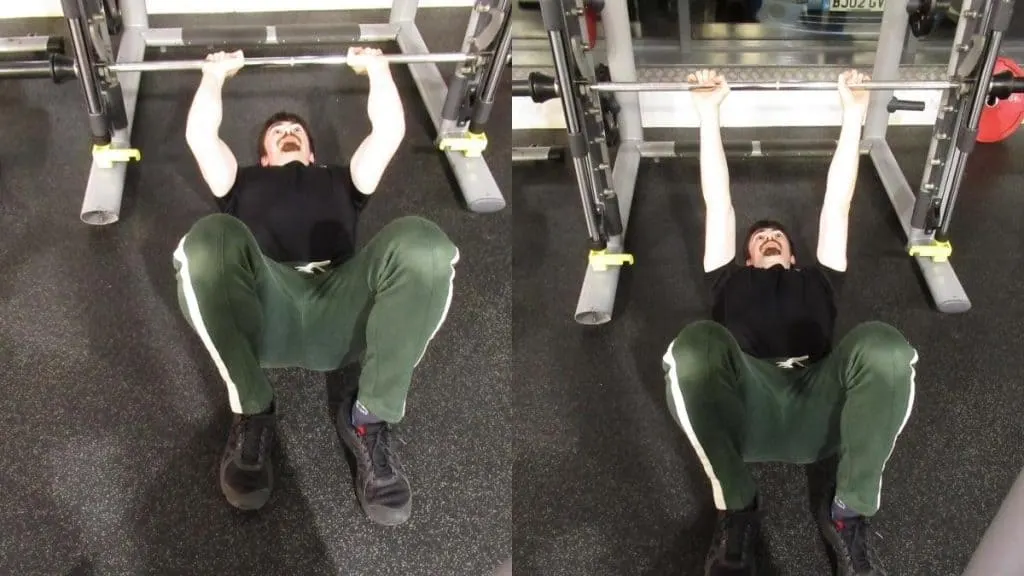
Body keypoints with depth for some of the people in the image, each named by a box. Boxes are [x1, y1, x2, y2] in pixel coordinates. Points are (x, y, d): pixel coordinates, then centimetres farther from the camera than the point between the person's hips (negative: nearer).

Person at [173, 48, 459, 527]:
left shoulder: (340, 179, 41)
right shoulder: (244, 181, 40)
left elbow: (390, 129, 34)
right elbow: (199, 133, 30)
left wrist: (376, 67, 45)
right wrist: (216, 74, 44)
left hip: (340, 313, 1)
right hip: (263, 313, 0)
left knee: (421, 242, -32)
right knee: (212, 238, -36)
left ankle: (369, 419, -17)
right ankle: (251, 414, -15)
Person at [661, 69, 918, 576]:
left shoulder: (817, 279, 39)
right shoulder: (731, 281, 36)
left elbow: (837, 202, 38)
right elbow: (718, 202, 34)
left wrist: (853, 114, 38)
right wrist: (708, 113, 34)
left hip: (820, 409, 1)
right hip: (745, 409, -1)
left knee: (884, 345, -34)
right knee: (696, 344, -37)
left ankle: (848, 514, -14)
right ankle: (736, 513, -15)